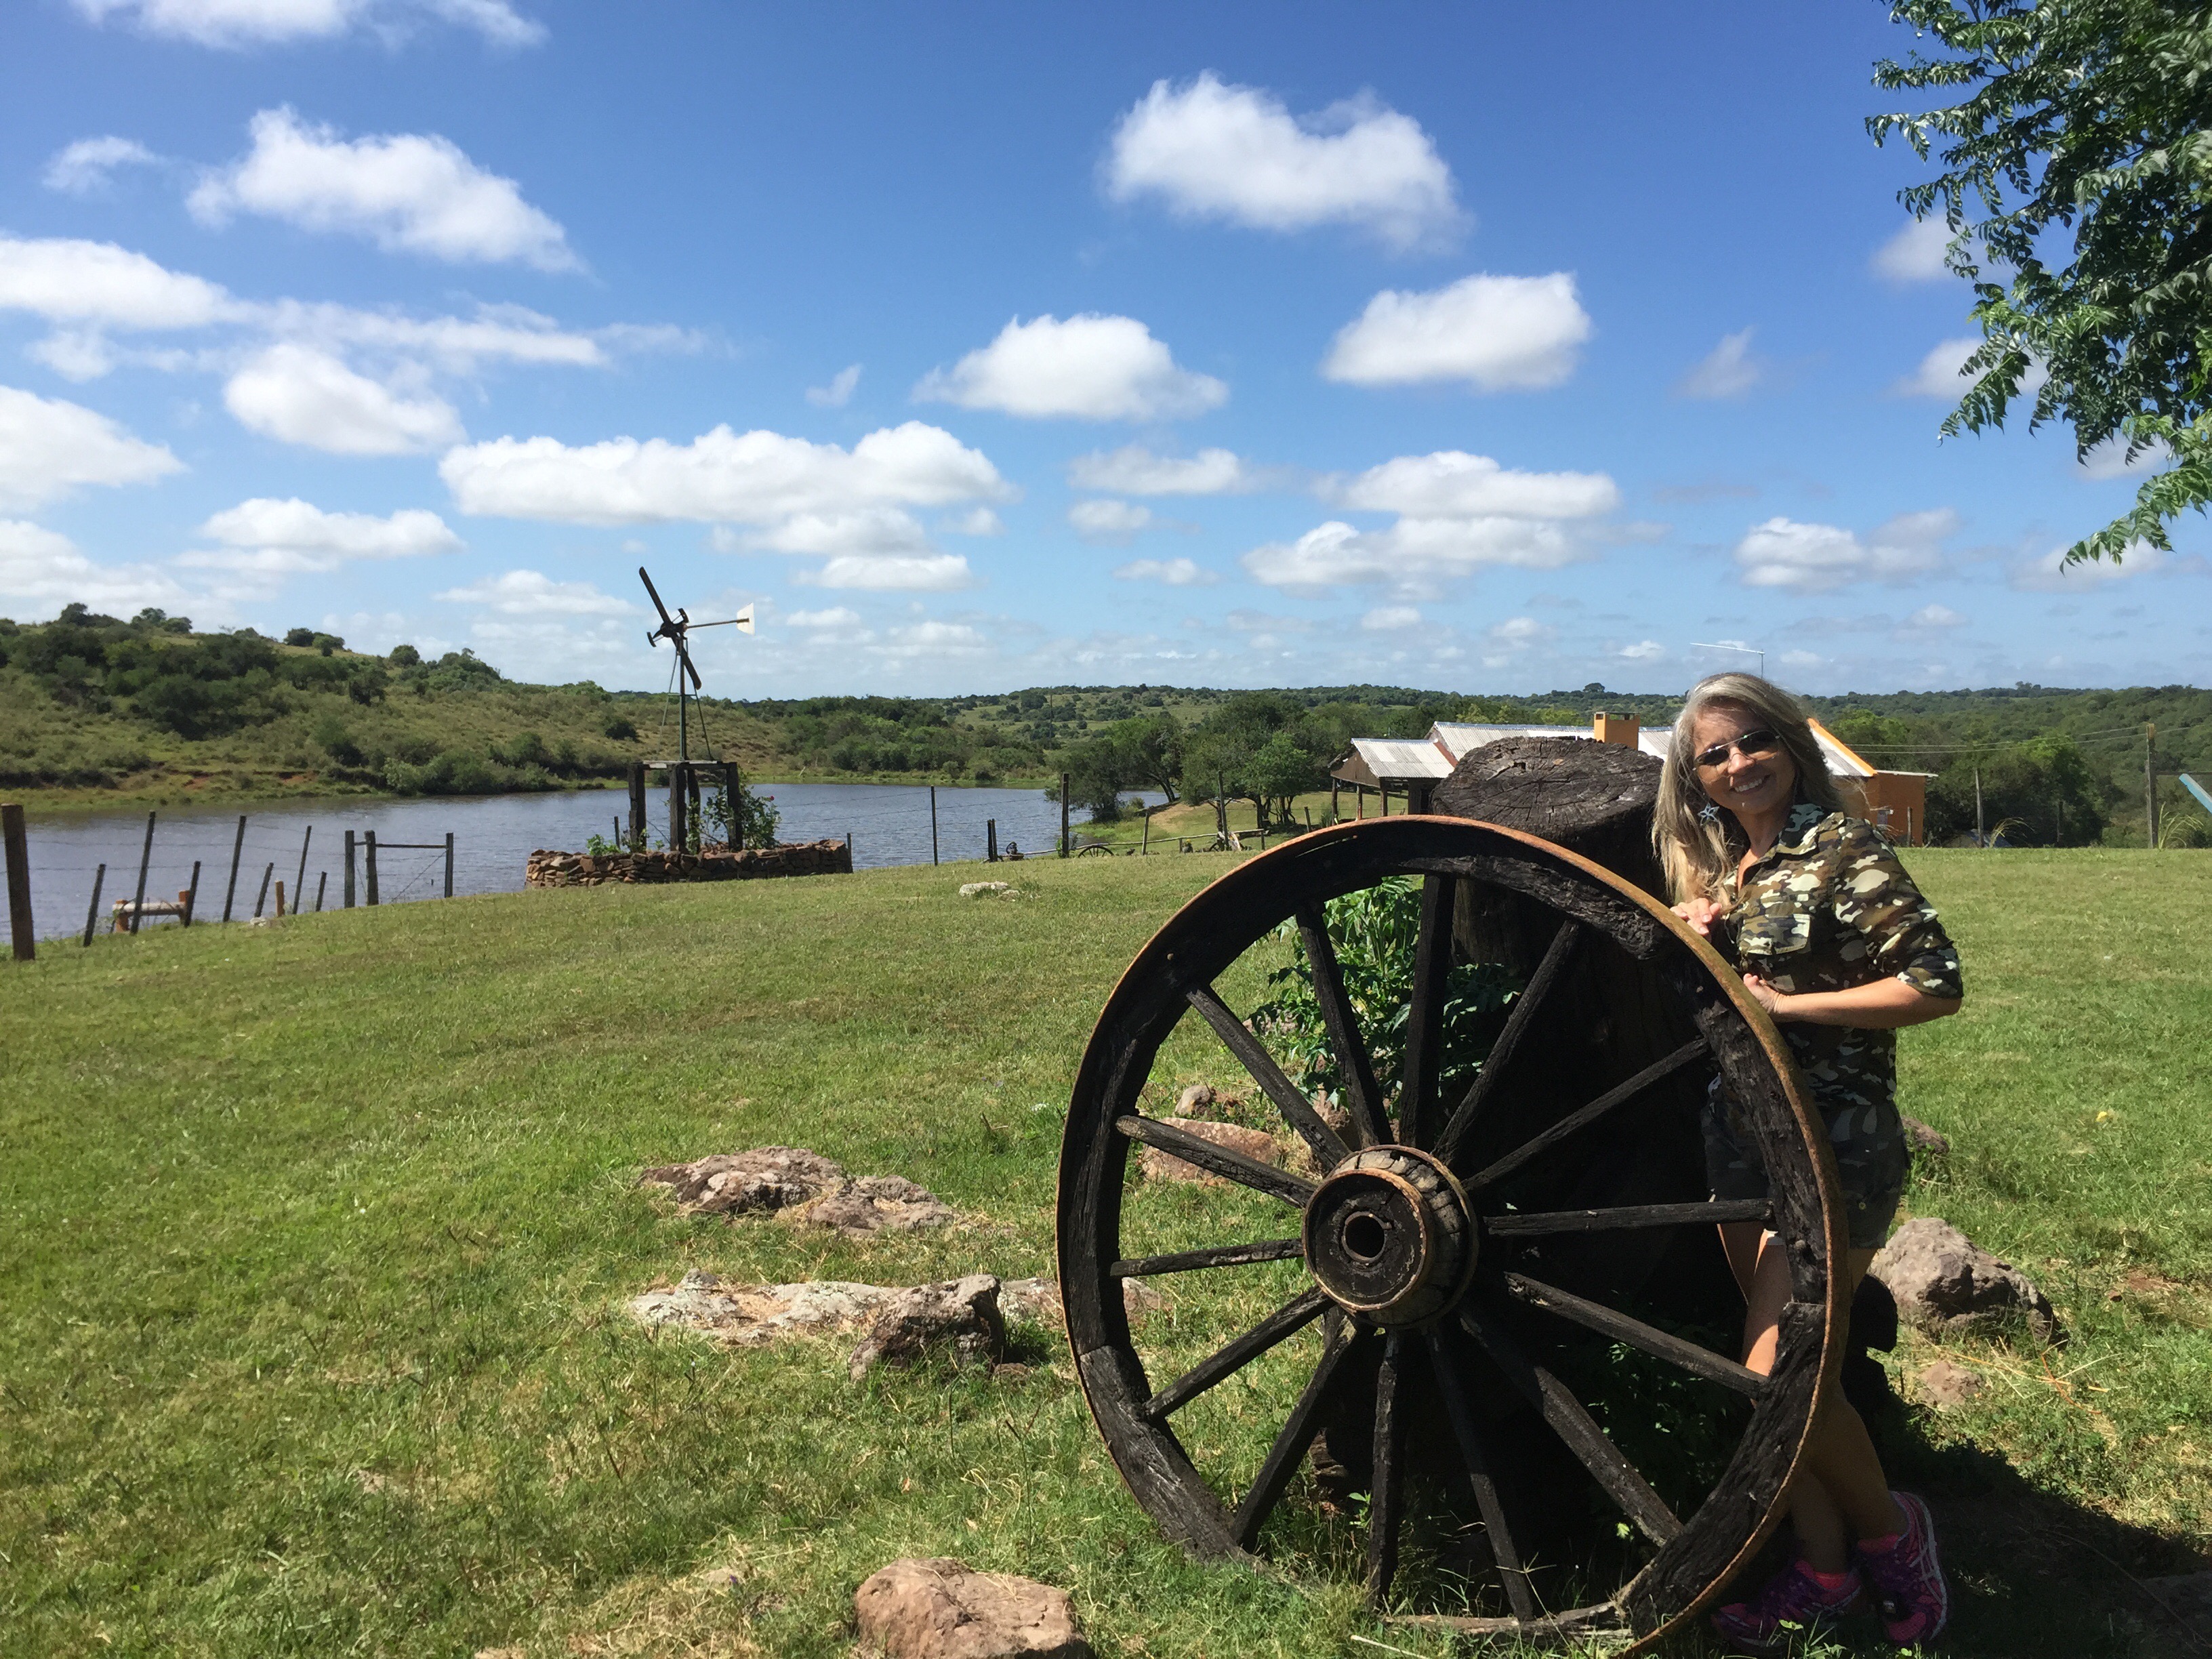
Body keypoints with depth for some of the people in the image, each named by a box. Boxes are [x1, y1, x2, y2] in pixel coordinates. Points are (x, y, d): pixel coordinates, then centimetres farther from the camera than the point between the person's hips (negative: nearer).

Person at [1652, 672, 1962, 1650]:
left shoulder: (1841, 849, -12)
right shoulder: (1715, 864, 10)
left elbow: (1937, 985, -18)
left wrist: (1788, 1002, -18)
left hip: (1836, 1144, -7)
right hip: (1740, 1138, 7)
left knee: (1776, 1371, -9)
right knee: (1777, 1367, 13)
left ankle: (1888, 1529, 19)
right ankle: (1823, 1569, 29)